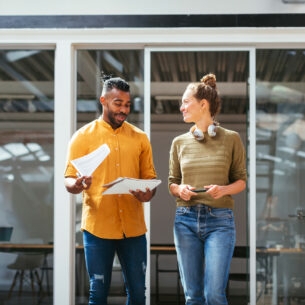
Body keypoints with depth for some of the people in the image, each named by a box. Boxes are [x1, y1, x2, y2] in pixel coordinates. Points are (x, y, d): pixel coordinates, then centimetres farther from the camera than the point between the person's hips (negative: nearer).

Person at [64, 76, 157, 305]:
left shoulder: (140, 137, 9)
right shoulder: (83, 137, 0)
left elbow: (150, 177, 11)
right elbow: (69, 179, -1)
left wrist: (148, 194, -12)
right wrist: (77, 185, -25)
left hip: (133, 227, 3)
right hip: (98, 227, -2)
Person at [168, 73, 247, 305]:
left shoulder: (231, 139, 0)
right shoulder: (179, 142, 8)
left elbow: (241, 181, 4)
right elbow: (172, 183, 14)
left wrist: (224, 189, -16)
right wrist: (180, 189, -9)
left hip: (220, 221, -3)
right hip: (186, 220, 3)